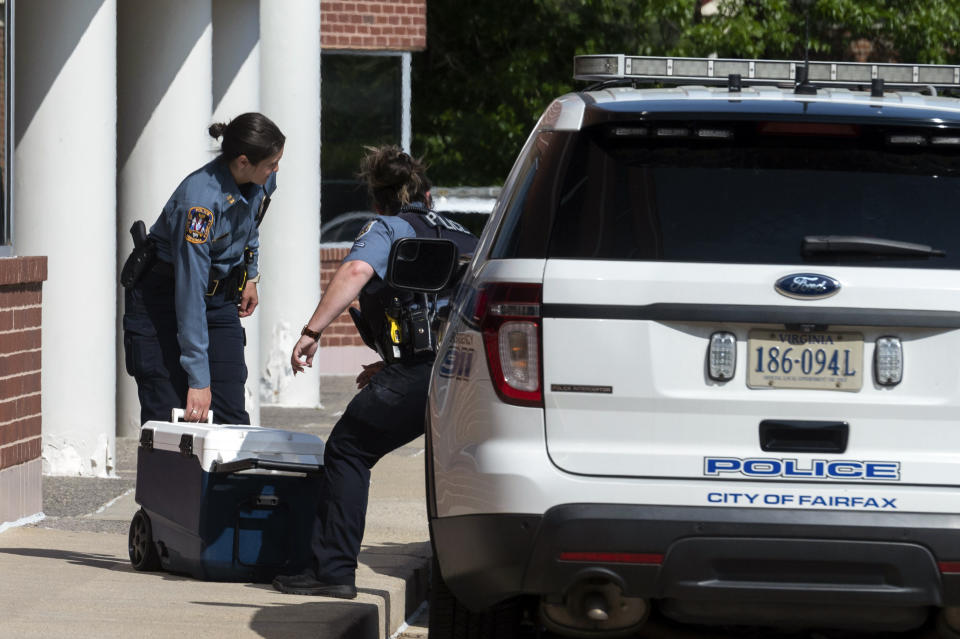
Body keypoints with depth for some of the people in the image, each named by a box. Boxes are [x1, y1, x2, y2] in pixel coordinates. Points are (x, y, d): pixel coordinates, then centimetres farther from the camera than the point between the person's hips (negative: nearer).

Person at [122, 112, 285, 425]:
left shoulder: (260, 183, -11)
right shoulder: (199, 200, -33)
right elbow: (190, 293, -32)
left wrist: (250, 275, 19)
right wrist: (198, 380, -32)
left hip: (220, 299, 6)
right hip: (162, 301, -6)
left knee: (231, 417, -3)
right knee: (169, 419, -11)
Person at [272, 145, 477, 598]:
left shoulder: (386, 228, 13)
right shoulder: (460, 235, 32)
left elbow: (356, 272, -10)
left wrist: (312, 331, -14)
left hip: (423, 369, -6)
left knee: (348, 451, 9)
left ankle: (334, 569, 5)